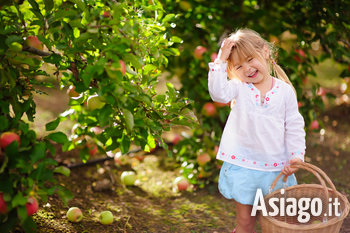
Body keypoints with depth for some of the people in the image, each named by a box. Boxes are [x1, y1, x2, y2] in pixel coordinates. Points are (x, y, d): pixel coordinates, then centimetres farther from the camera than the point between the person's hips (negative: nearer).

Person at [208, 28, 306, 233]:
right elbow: (218, 93, -25)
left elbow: (294, 127, 3)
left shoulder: (285, 91, 0)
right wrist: (221, 60, -23)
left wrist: (297, 155, -8)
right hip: (243, 165, -1)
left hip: (276, 168, 1)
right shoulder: (239, 88, -2)